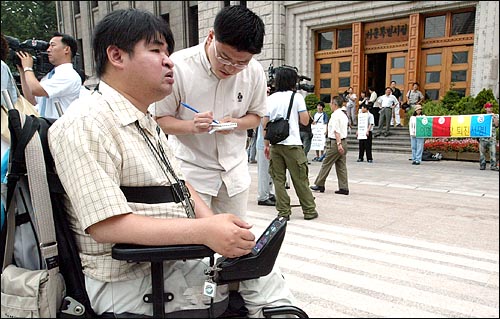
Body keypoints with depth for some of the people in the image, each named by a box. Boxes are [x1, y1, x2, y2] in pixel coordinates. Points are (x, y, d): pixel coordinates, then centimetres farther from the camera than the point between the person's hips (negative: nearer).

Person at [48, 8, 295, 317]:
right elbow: (106, 225, -24)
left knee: (265, 274, 0)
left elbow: (180, 185, 13)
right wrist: (204, 231, -30)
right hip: (128, 281, -8)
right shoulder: (85, 125, -17)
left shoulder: (147, 122, 14)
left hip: (177, 259, 8)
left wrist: (216, 226, -5)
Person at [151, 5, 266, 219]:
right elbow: (160, 119, -9)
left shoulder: (255, 72, -8)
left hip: (234, 168, 4)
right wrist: (192, 126, -29)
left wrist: (234, 123, -16)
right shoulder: (179, 66, -18)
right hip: (191, 168, -3)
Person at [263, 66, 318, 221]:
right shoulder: (297, 97, 0)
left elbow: (265, 123, 5)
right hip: (292, 144, -2)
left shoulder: (270, 98, 9)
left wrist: (266, 144, 11)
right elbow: (305, 121, -5)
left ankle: (283, 211, 9)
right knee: (300, 179, 4)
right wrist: (304, 111, 14)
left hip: (275, 144, 3)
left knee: (278, 179, 7)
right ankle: (309, 211, 13)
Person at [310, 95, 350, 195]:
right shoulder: (344, 115, 15)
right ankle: (344, 188, 9)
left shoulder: (335, 115, -14)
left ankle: (319, 185, 12)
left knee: (326, 164, 2)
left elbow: (336, 131, -21)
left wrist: (338, 144, -26)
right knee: (341, 166, 9)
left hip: (335, 142, -9)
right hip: (344, 141, 9)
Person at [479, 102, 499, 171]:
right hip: (483, 137, 1)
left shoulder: (496, 116, 11)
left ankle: (493, 166, -8)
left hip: (492, 137, -1)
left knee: (493, 152, -9)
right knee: (482, 152, 3)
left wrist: (494, 117, -9)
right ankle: (482, 166, 9)